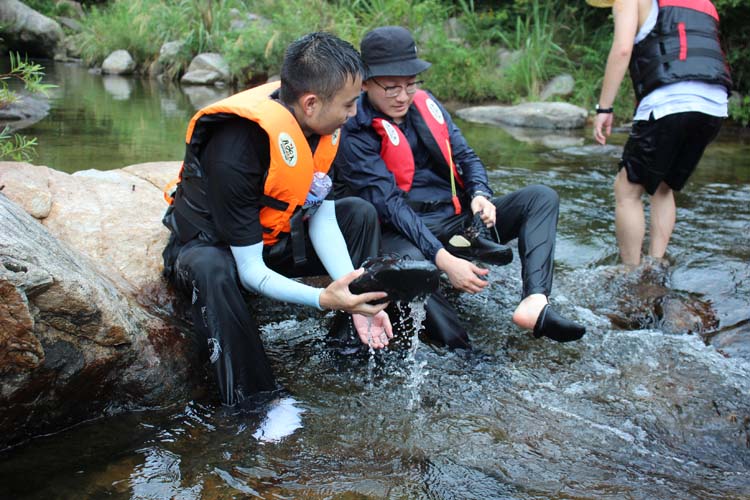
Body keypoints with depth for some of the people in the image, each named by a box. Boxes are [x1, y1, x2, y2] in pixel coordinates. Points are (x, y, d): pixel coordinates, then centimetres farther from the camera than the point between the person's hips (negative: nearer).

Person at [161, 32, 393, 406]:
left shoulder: (318, 125, -15)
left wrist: (356, 300, -24)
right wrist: (323, 299, -47)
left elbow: (321, 217, -12)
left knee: (360, 213, -5)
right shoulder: (235, 151, -37)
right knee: (212, 271, -41)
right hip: (209, 245, -7)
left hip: (272, 237, 7)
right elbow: (250, 270, -33)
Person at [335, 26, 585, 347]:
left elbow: (465, 156, 13)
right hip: (407, 233, -7)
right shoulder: (355, 135, -12)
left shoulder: (425, 104, 9)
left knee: (541, 197, -7)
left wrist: (481, 195, -12)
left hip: (460, 218, 7)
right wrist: (443, 260, -31)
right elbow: (389, 205, -21)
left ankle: (535, 302, -29)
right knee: (408, 263, -42)